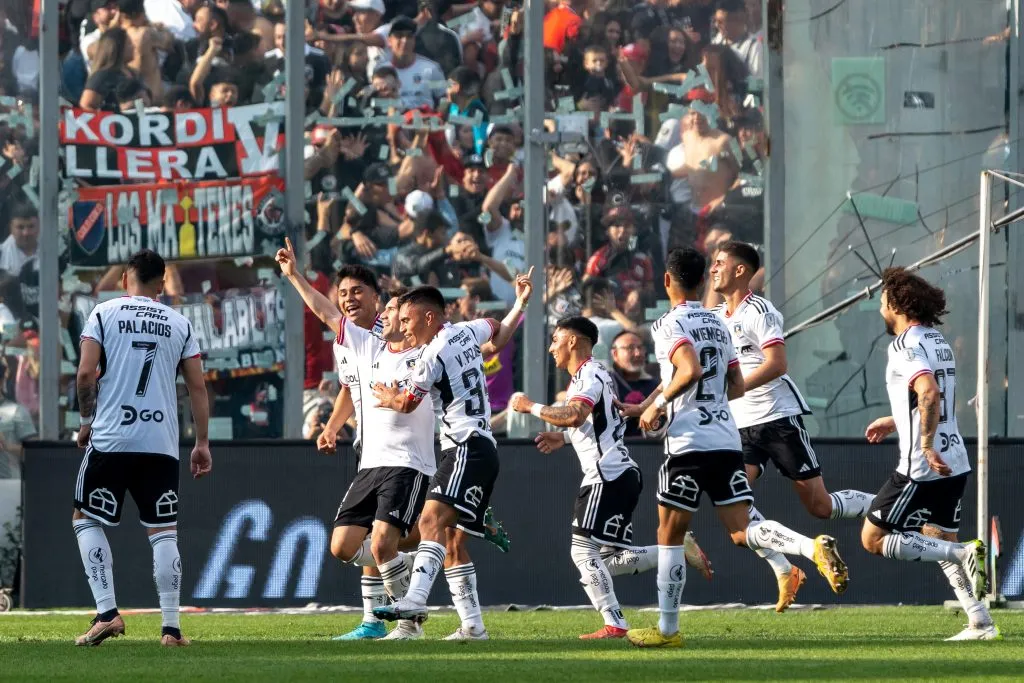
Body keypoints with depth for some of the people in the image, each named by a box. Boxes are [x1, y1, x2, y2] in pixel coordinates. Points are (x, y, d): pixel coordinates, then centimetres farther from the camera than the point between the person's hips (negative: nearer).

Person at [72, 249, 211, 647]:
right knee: (163, 532, 7)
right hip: (162, 443, 2)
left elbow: (86, 373, -6)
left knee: (86, 520, 12)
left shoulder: (104, 314, 3)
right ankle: (171, 626, 1)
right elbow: (197, 386, 7)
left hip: (110, 437, -2)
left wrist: (87, 419, 9)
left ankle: (107, 613, 0)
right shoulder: (180, 324, 9)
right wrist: (202, 443, 13)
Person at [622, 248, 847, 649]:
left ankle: (667, 630, 11)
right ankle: (815, 548, -26)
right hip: (727, 439, 6)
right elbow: (737, 387, 19)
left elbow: (690, 370, -23)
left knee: (669, 536, 6)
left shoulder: (670, 325, -7)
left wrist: (658, 404, -11)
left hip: (688, 442, -6)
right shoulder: (718, 325, 16)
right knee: (743, 531, -1)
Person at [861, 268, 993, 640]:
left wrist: (927, 446, -27)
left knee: (873, 538, -2)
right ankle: (981, 622, 7)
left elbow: (930, 393, -29)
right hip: (953, 464, 9)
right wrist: (895, 421, 34)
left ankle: (964, 553, -15)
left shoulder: (906, 345, -13)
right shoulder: (937, 340, 15)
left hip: (922, 468, -9)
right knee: (939, 544, 18)